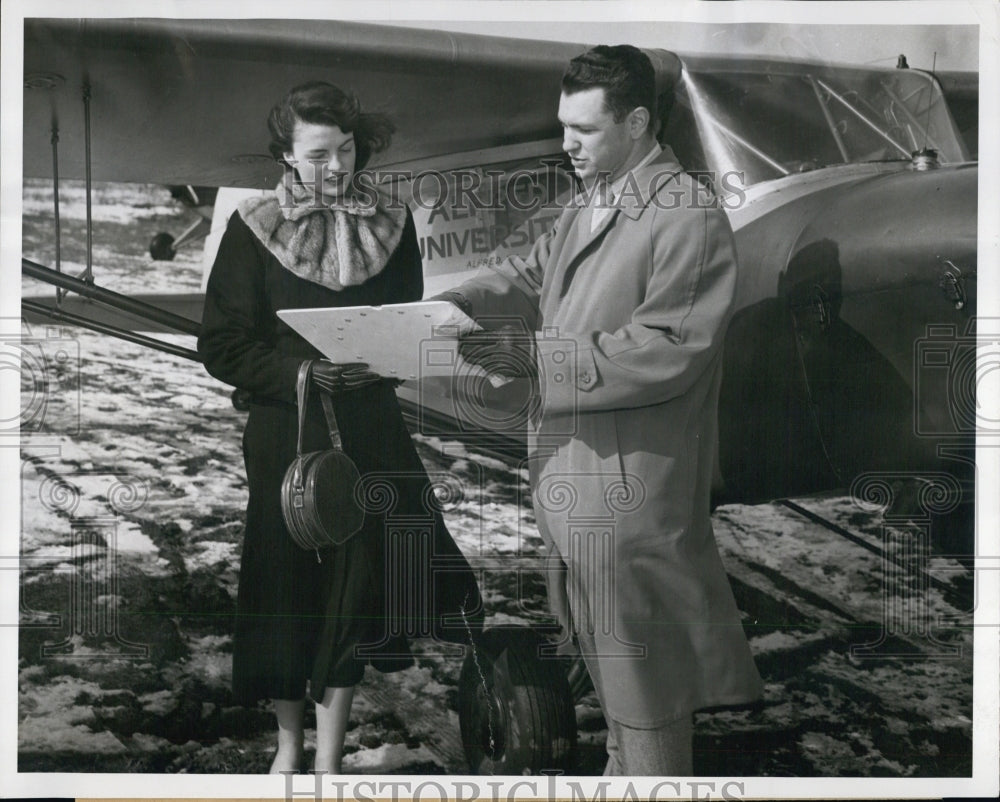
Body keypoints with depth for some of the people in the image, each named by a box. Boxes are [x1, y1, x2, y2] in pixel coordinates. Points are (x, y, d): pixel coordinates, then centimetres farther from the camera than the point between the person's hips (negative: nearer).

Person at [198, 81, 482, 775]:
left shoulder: (393, 225, 5)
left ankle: (329, 757, 15)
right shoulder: (254, 229, -2)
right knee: (286, 581, 7)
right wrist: (301, 370, -18)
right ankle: (290, 738, 30)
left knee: (356, 582, 1)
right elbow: (223, 346, -4)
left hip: (371, 431, 2)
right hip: (286, 431, -1)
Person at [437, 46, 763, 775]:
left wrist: (534, 353, -26)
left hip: (631, 480, -9)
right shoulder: (589, 206, 14)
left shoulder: (690, 222, -17)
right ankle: (624, 767, 41)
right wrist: (456, 303, -5)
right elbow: (528, 277, 14)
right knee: (603, 648, 23)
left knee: (640, 662, 4)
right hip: (572, 470, 9)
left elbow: (664, 352, -23)